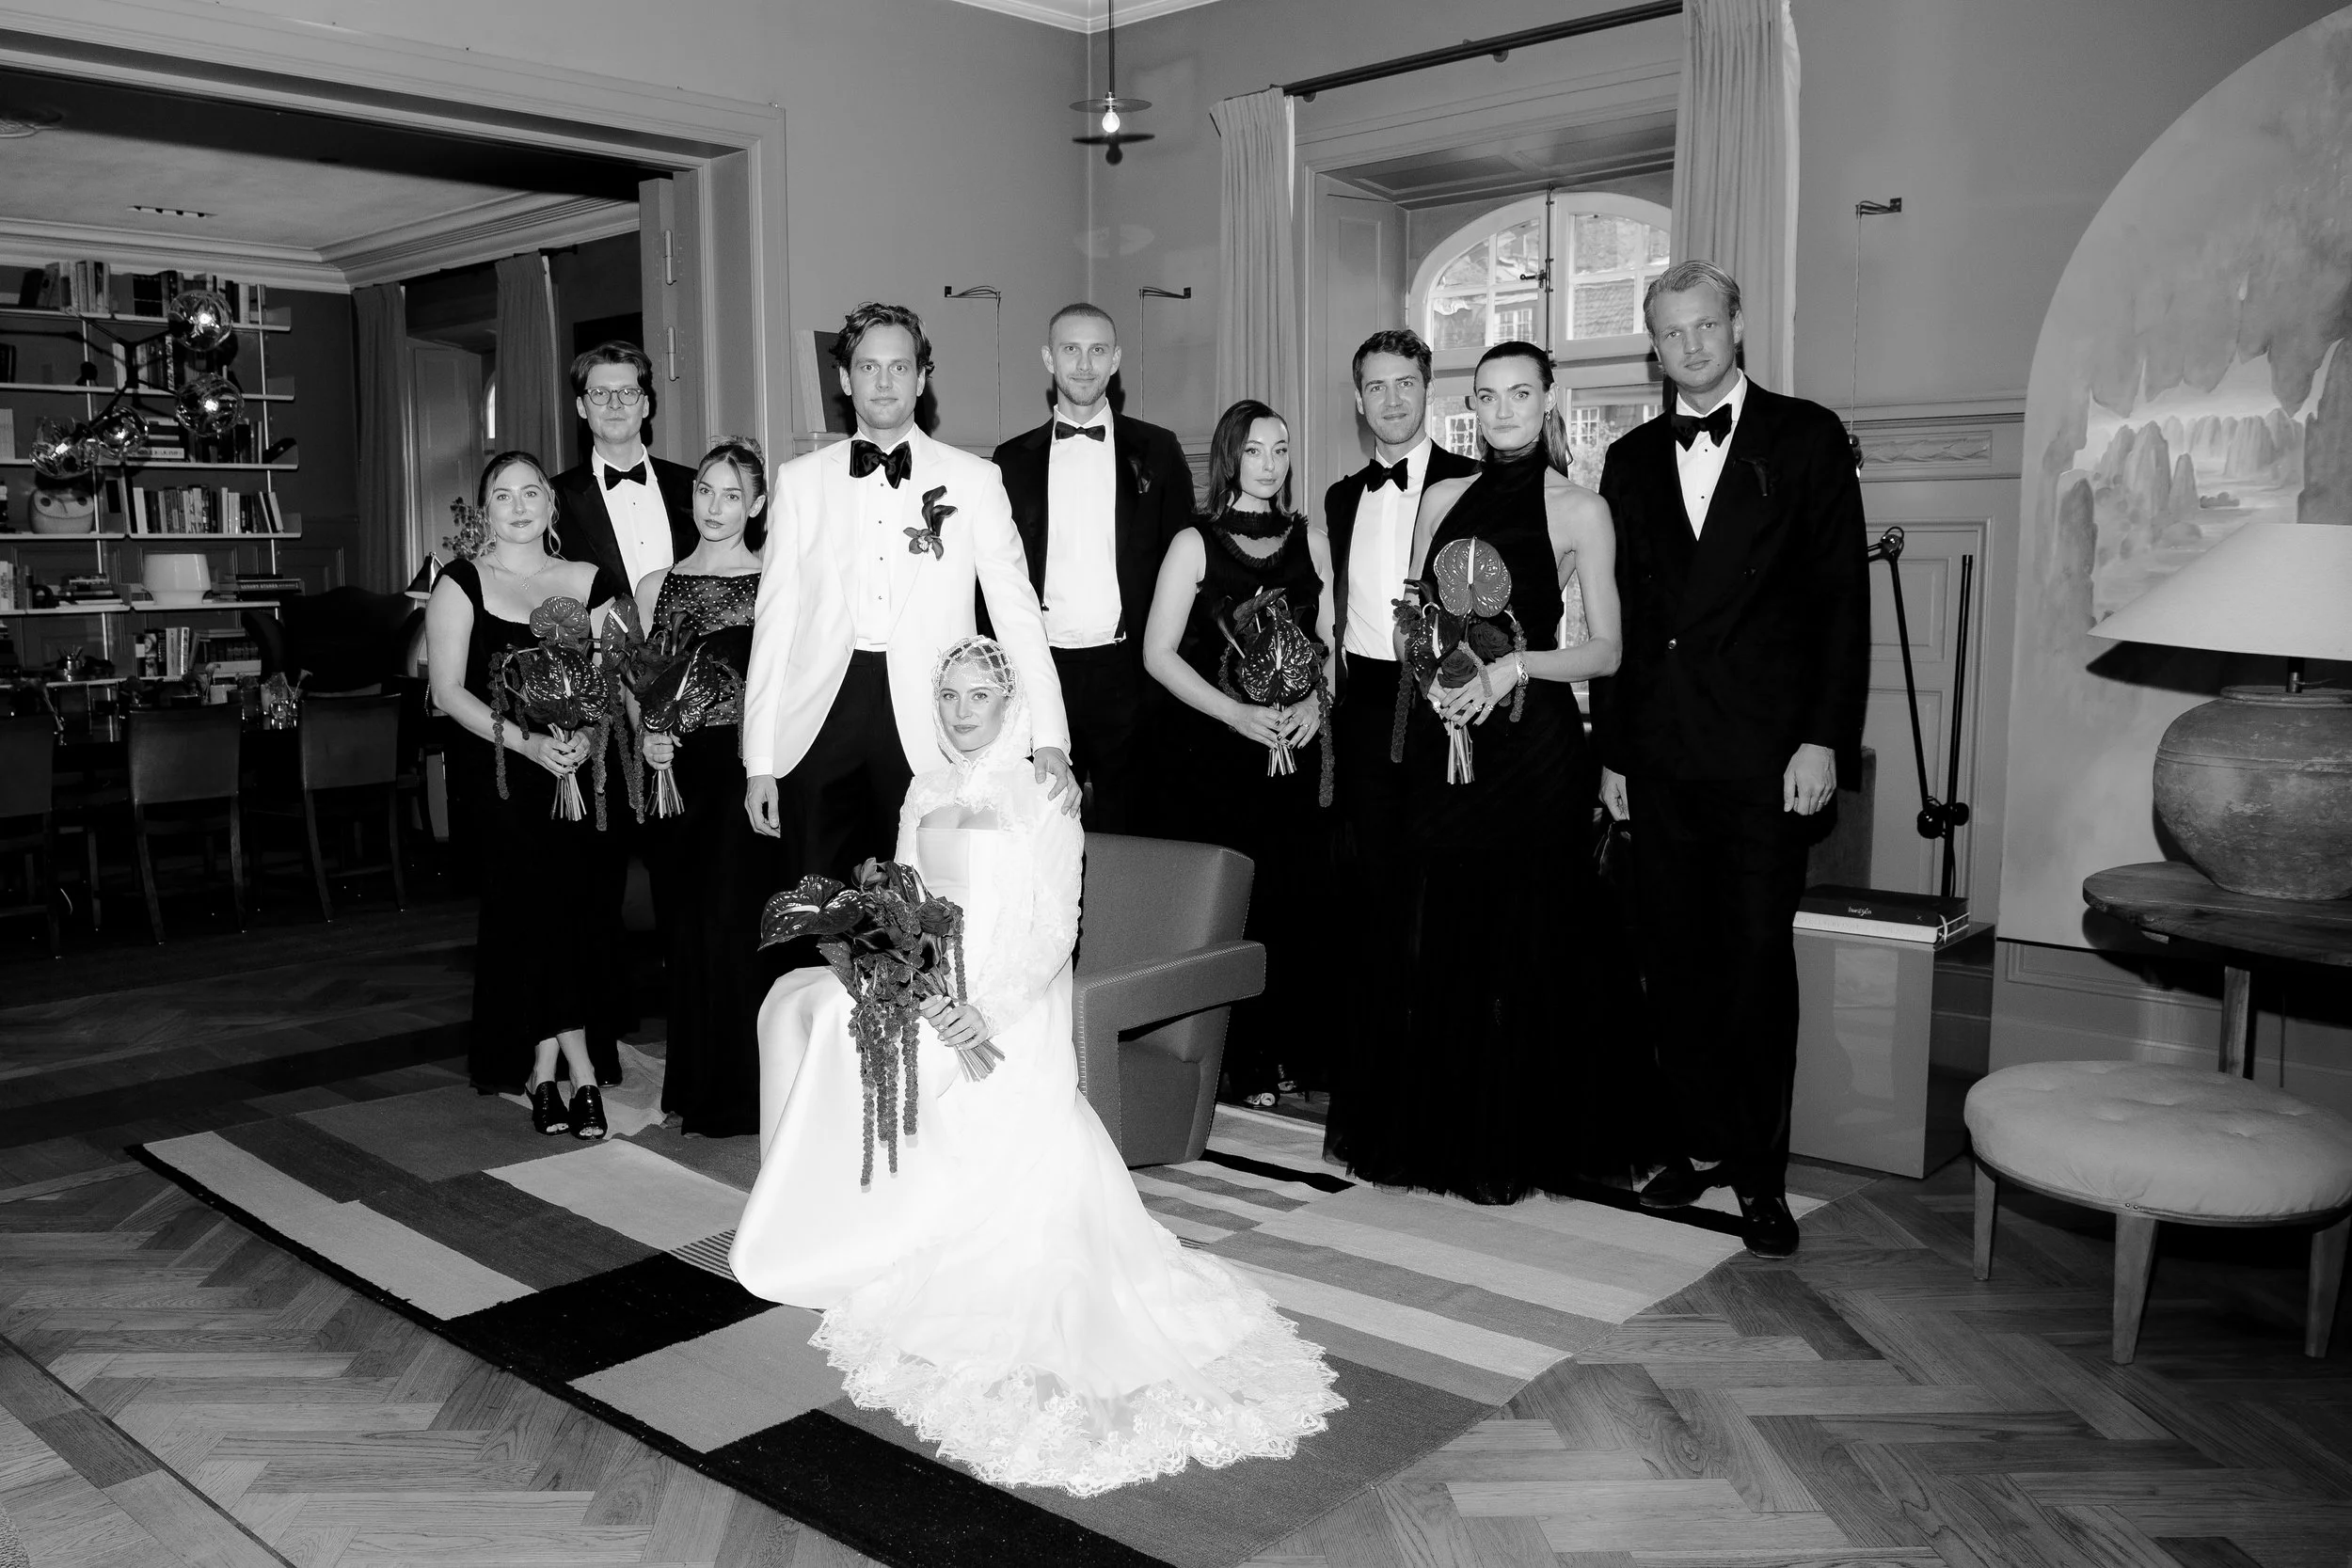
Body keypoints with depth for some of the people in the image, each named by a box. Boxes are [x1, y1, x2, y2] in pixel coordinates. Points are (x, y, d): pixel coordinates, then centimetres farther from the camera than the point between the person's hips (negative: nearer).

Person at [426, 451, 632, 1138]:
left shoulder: (589, 583, 9)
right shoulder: (461, 584, 2)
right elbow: (449, 690, -5)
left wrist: (586, 736, -16)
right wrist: (526, 741, -17)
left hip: (578, 769, 2)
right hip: (496, 770, -2)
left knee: (573, 898, -9)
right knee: (536, 895, -15)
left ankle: (542, 1067, 3)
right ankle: (579, 1070, -7)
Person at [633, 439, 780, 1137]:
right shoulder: (656, 586, 13)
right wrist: (647, 738, -6)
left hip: (750, 769, -3)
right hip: (678, 773, 3)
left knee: (738, 917, -4)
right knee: (687, 921, 6)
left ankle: (743, 1089, 8)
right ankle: (696, 1085, 18)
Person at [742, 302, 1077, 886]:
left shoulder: (974, 480, 5)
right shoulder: (799, 480, 9)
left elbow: (1016, 611, 1)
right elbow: (774, 619, 8)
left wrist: (1050, 740, -11)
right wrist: (759, 761, 2)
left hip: (927, 728, -1)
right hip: (820, 719, 2)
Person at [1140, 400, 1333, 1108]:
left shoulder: (1309, 541, 10)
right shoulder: (1196, 543, -2)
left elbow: (1332, 643, 13)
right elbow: (1159, 653, -6)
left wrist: (1315, 703, -7)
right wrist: (1238, 714, -15)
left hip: (1293, 748, 3)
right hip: (1212, 750, -3)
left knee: (1297, 898, 2)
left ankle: (1294, 1051, 16)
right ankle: (1238, 1062, 10)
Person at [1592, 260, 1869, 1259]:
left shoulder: (1807, 438, 3)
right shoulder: (1632, 460, 14)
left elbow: (1841, 597, -2)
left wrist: (1824, 738, -10)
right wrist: (1613, 750, 10)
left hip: (1766, 753, -4)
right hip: (1660, 754, 4)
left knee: (1757, 962, 0)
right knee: (1674, 959, 8)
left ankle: (1761, 1173, 13)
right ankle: (1702, 1144, 22)